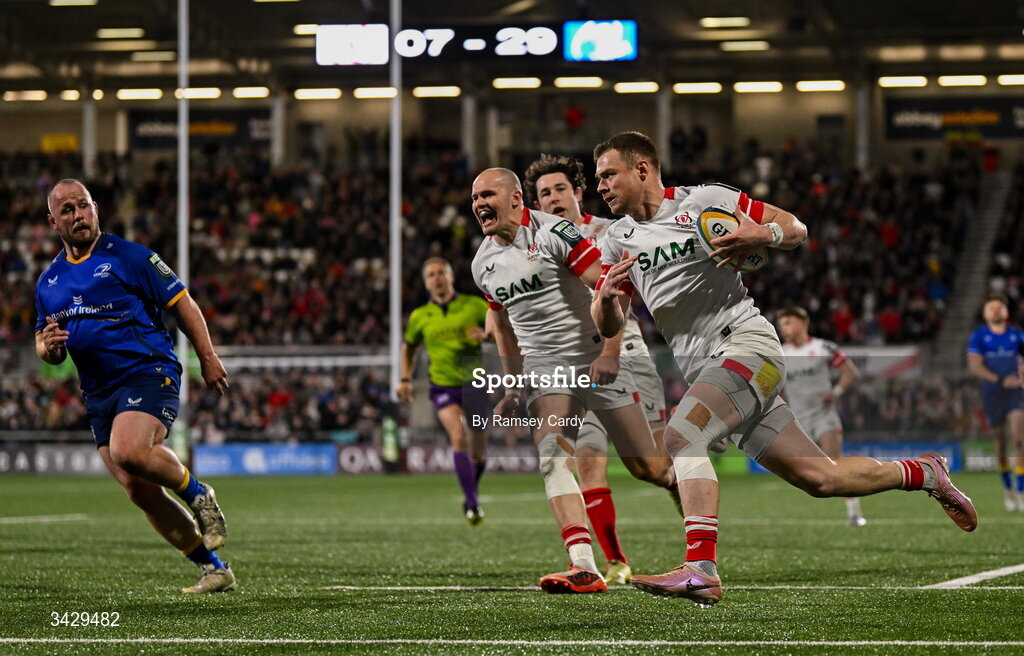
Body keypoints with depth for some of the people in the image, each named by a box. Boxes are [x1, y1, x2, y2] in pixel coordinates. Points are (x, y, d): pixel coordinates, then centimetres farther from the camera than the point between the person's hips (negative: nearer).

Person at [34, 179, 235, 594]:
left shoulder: (128, 257, -1)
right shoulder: (49, 282, 15)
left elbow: (181, 303, 2)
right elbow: (47, 351, 22)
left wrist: (208, 359, -3)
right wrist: (48, 347, -2)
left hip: (149, 372, -6)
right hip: (99, 394, 6)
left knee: (128, 451, -32)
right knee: (140, 492, -1)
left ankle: (198, 494, -5)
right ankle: (214, 569, 9)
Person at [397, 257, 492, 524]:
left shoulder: (474, 305, 1)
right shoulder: (420, 317, 6)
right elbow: (409, 347, 22)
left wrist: (485, 334, -15)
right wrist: (405, 379, 11)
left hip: (474, 383, 1)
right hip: (443, 385, -1)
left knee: (477, 453, 7)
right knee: (458, 436, -25)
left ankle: (471, 494, 37)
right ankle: (472, 504, -25)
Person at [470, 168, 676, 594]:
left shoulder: (552, 233, -15)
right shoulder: (484, 264, 8)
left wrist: (610, 353, -23)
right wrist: (512, 390, 20)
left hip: (596, 360, -5)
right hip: (543, 367, 5)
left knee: (647, 467, -1)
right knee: (552, 455, -20)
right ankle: (584, 568, -28)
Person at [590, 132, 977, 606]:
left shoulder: (702, 201, -1)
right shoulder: (618, 241, 15)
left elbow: (796, 229, 3)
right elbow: (608, 328, 14)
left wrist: (762, 236, -19)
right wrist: (606, 296, -8)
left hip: (746, 342, -6)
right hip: (703, 368, 6)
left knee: (680, 436, -29)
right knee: (819, 479, 6)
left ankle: (701, 569, -37)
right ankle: (923, 474, 27)